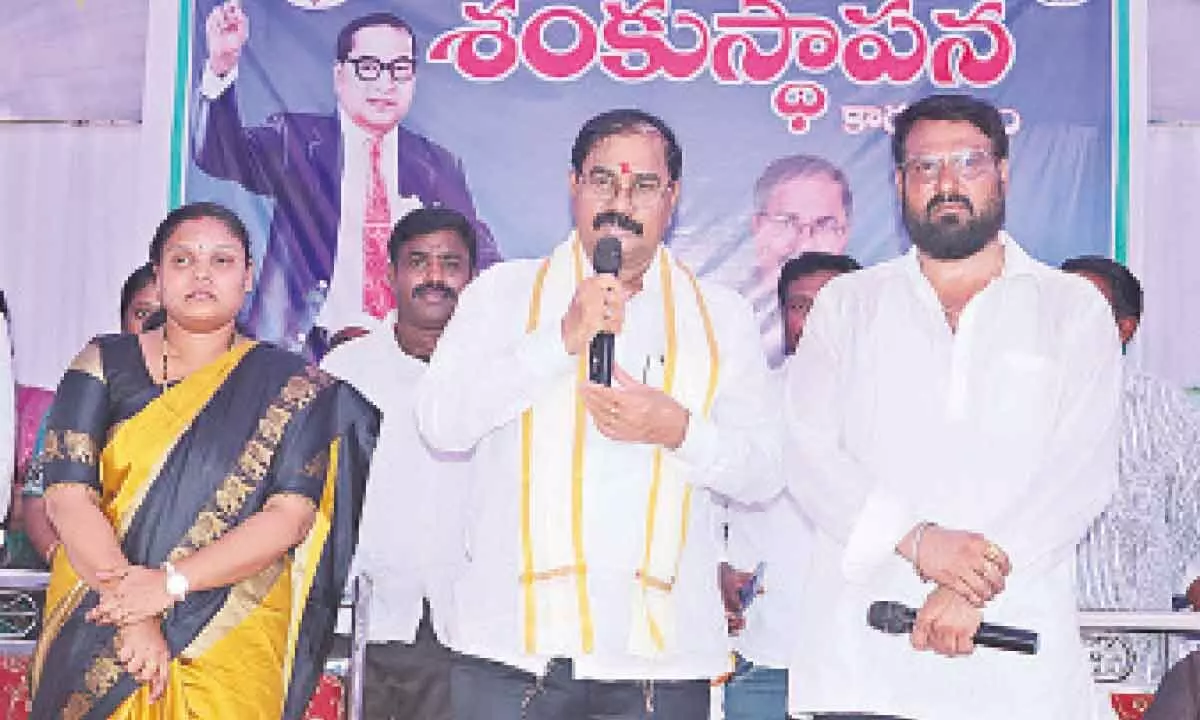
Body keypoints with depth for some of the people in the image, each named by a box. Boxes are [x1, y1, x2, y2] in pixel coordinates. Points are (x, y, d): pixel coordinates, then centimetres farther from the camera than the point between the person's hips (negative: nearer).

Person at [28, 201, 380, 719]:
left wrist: (170, 582, -19)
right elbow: (68, 496, -5)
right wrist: (129, 609, -18)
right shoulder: (105, 364, 4)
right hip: (97, 632, 1)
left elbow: (290, 516, -8)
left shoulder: (288, 385, 1)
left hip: (232, 643, -1)